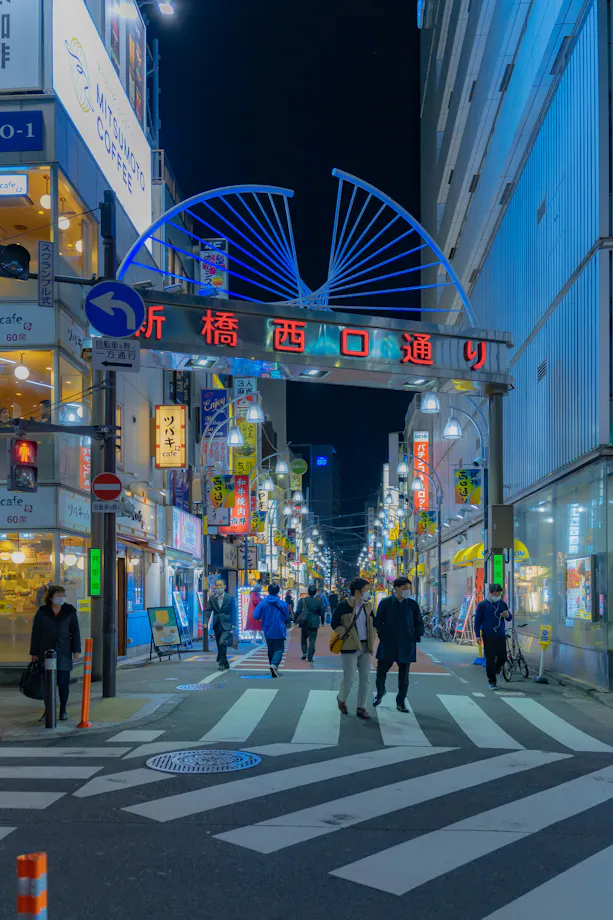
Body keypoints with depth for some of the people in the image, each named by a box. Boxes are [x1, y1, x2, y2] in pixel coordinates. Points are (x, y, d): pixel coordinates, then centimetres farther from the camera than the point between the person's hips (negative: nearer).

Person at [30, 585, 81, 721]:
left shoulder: (70, 611, 0)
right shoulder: (42, 612, -1)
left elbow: (75, 631, 3)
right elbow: (36, 632, 1)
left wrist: (76, 649, -4)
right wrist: (34, 653, -1)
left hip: (64, 652, 0)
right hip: (46, 652, 0)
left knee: (63, 682, 1)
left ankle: (63, 710, 13)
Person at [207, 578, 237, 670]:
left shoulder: (230, 598, -1)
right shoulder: (212, 599, 8)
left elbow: (233, 612, -2)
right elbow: (209, 611, 6)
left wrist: (233, 625, -8)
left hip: (226, 625, -4)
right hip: (217, 625, 4)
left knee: (222, 643, -21)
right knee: (220, 645, 9)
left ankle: (221, 662, -14)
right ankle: (225, 664, 20)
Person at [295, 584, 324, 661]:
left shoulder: (302, 600, -6)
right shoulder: (319, 601, -3)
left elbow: (297, 611, -3)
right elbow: (322, 613, 6)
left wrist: (296, 620, 8)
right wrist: (322, 622, 21)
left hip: (304, 623, 0)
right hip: (314, 623, 0)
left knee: (304, 638, 20)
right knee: (312, 640, 3)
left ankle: (304, 652, 7)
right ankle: (310, 657, -2)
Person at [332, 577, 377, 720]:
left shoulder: (367, 606, 9)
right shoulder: (344, 606, -9)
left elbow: (373, 622, 22)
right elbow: (335, 624, -9)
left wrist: (372, 638, 11)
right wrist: (346, 637, -13)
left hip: (365, 648, 6)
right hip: (350, 648, -6)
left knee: (365, 678, 4)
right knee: (349, 679, -5)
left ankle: (361, 708, 12)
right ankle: (341, 700, 24)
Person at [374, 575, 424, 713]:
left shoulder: (413, 604, 2)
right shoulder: (385, 603, -1)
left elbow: (419, 623, 11)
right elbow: (378, 622, 4)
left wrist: (416, 637, 0)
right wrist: (383, 636, -3)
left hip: (406, 645, 1)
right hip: (388, 645, -1)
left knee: (404, 675, 4)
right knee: (381, 670, 4)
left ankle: (401, 702, 14)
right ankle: (380, 692, 33)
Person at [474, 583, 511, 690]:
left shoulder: (502, 604, 10)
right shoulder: (482, 605, 0)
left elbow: (509, 619, 16)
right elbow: (477, 621, 1)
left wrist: (507, 615, -9)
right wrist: (477, 635, -6)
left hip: (501, 636, 3)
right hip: (488, 636, -3)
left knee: (502, 657, 1)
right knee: (490, 659, -5)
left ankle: (495, 670, 33)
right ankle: (492, 681, 5)